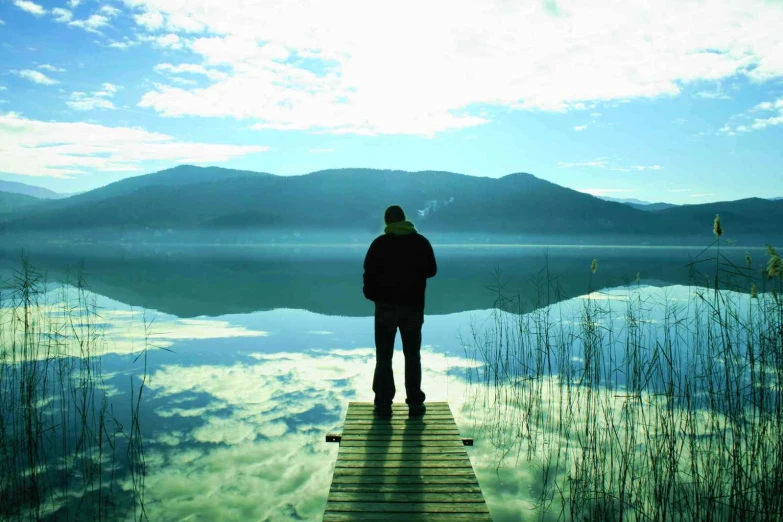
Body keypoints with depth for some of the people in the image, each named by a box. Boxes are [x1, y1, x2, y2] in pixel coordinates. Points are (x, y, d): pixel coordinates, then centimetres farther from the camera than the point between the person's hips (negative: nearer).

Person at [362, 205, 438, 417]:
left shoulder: (379, 244, -6)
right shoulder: (420, 242, 1)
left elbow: (369, 274, -7)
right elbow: (431, 270, 9)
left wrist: (373, 296, 7)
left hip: (386, 306, -2)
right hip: (413, 306, 2)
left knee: (384, 357, 6)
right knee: (412, 356, 12)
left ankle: (383, 404, 6)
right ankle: (415, 403, 12)